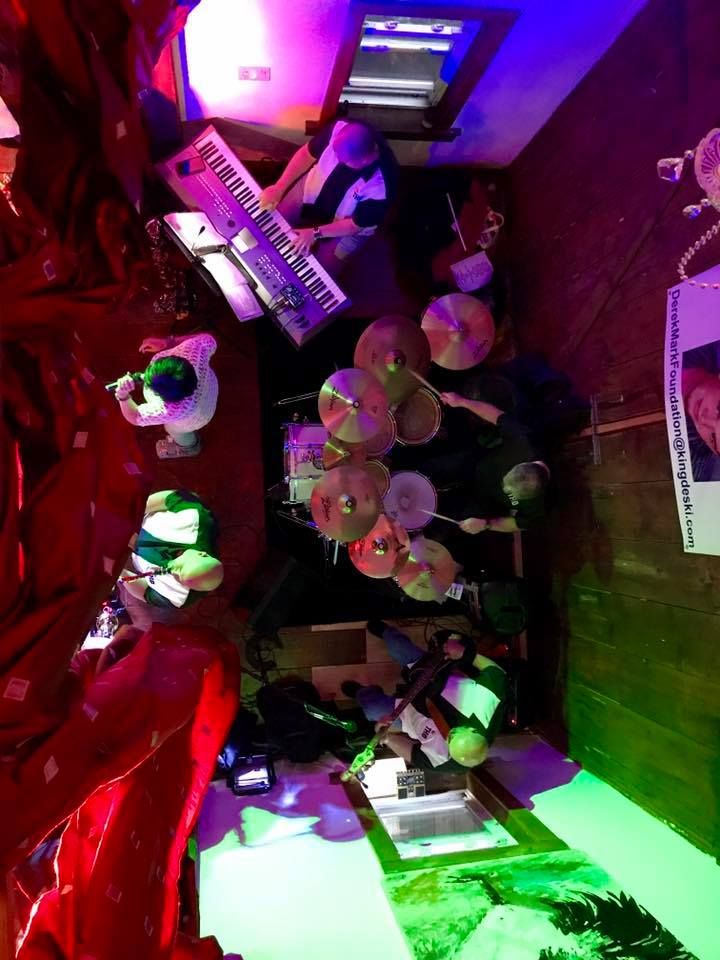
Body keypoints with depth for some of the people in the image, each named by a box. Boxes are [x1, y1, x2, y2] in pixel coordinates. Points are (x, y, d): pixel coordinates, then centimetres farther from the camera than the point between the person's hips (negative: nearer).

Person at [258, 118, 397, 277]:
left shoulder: (381, 187, -39)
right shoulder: (340, 128, -30)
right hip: (313, 191, 4)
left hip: (347, 227, -3)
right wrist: (280, 187, -15)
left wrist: (316, 233, -23)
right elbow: (307, 153, -12)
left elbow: (356, 225, -23)